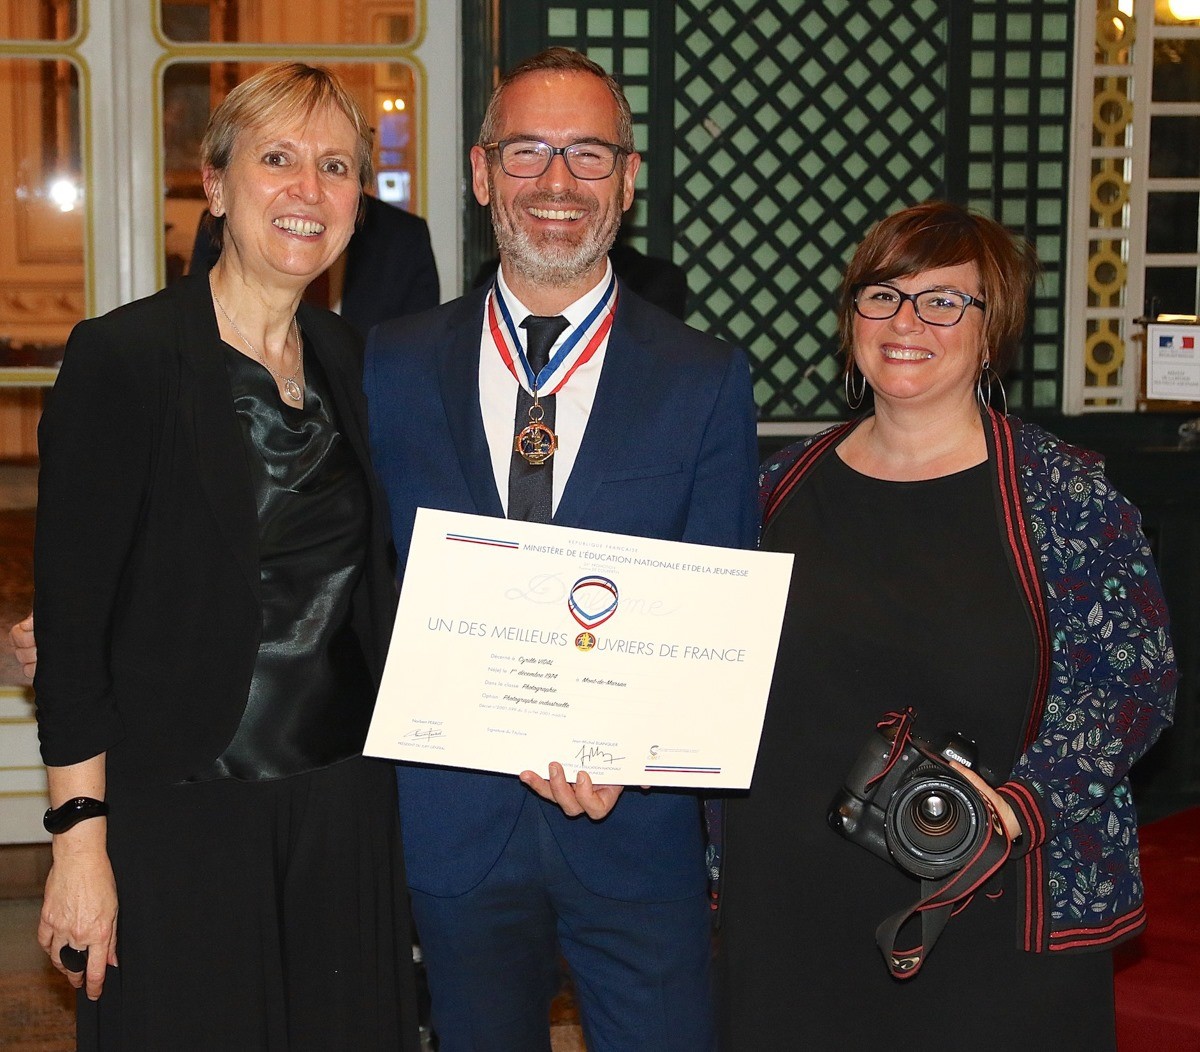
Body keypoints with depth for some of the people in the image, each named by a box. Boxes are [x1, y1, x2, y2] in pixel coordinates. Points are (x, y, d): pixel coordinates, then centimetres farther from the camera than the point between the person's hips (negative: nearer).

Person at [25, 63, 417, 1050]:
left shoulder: (350, 358, 7)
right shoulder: (122, 357, -11)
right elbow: (69, 616, -12)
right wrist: (81, 838, -15)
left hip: (345, 810, 5)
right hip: (175, 819, -5)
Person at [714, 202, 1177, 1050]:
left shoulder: (1068, 495, -5)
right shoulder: (788, 484, 6)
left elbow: (1134, 680, -9)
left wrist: (1019, 805, -23)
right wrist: (725, 849, 8)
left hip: (998, 921, -3)